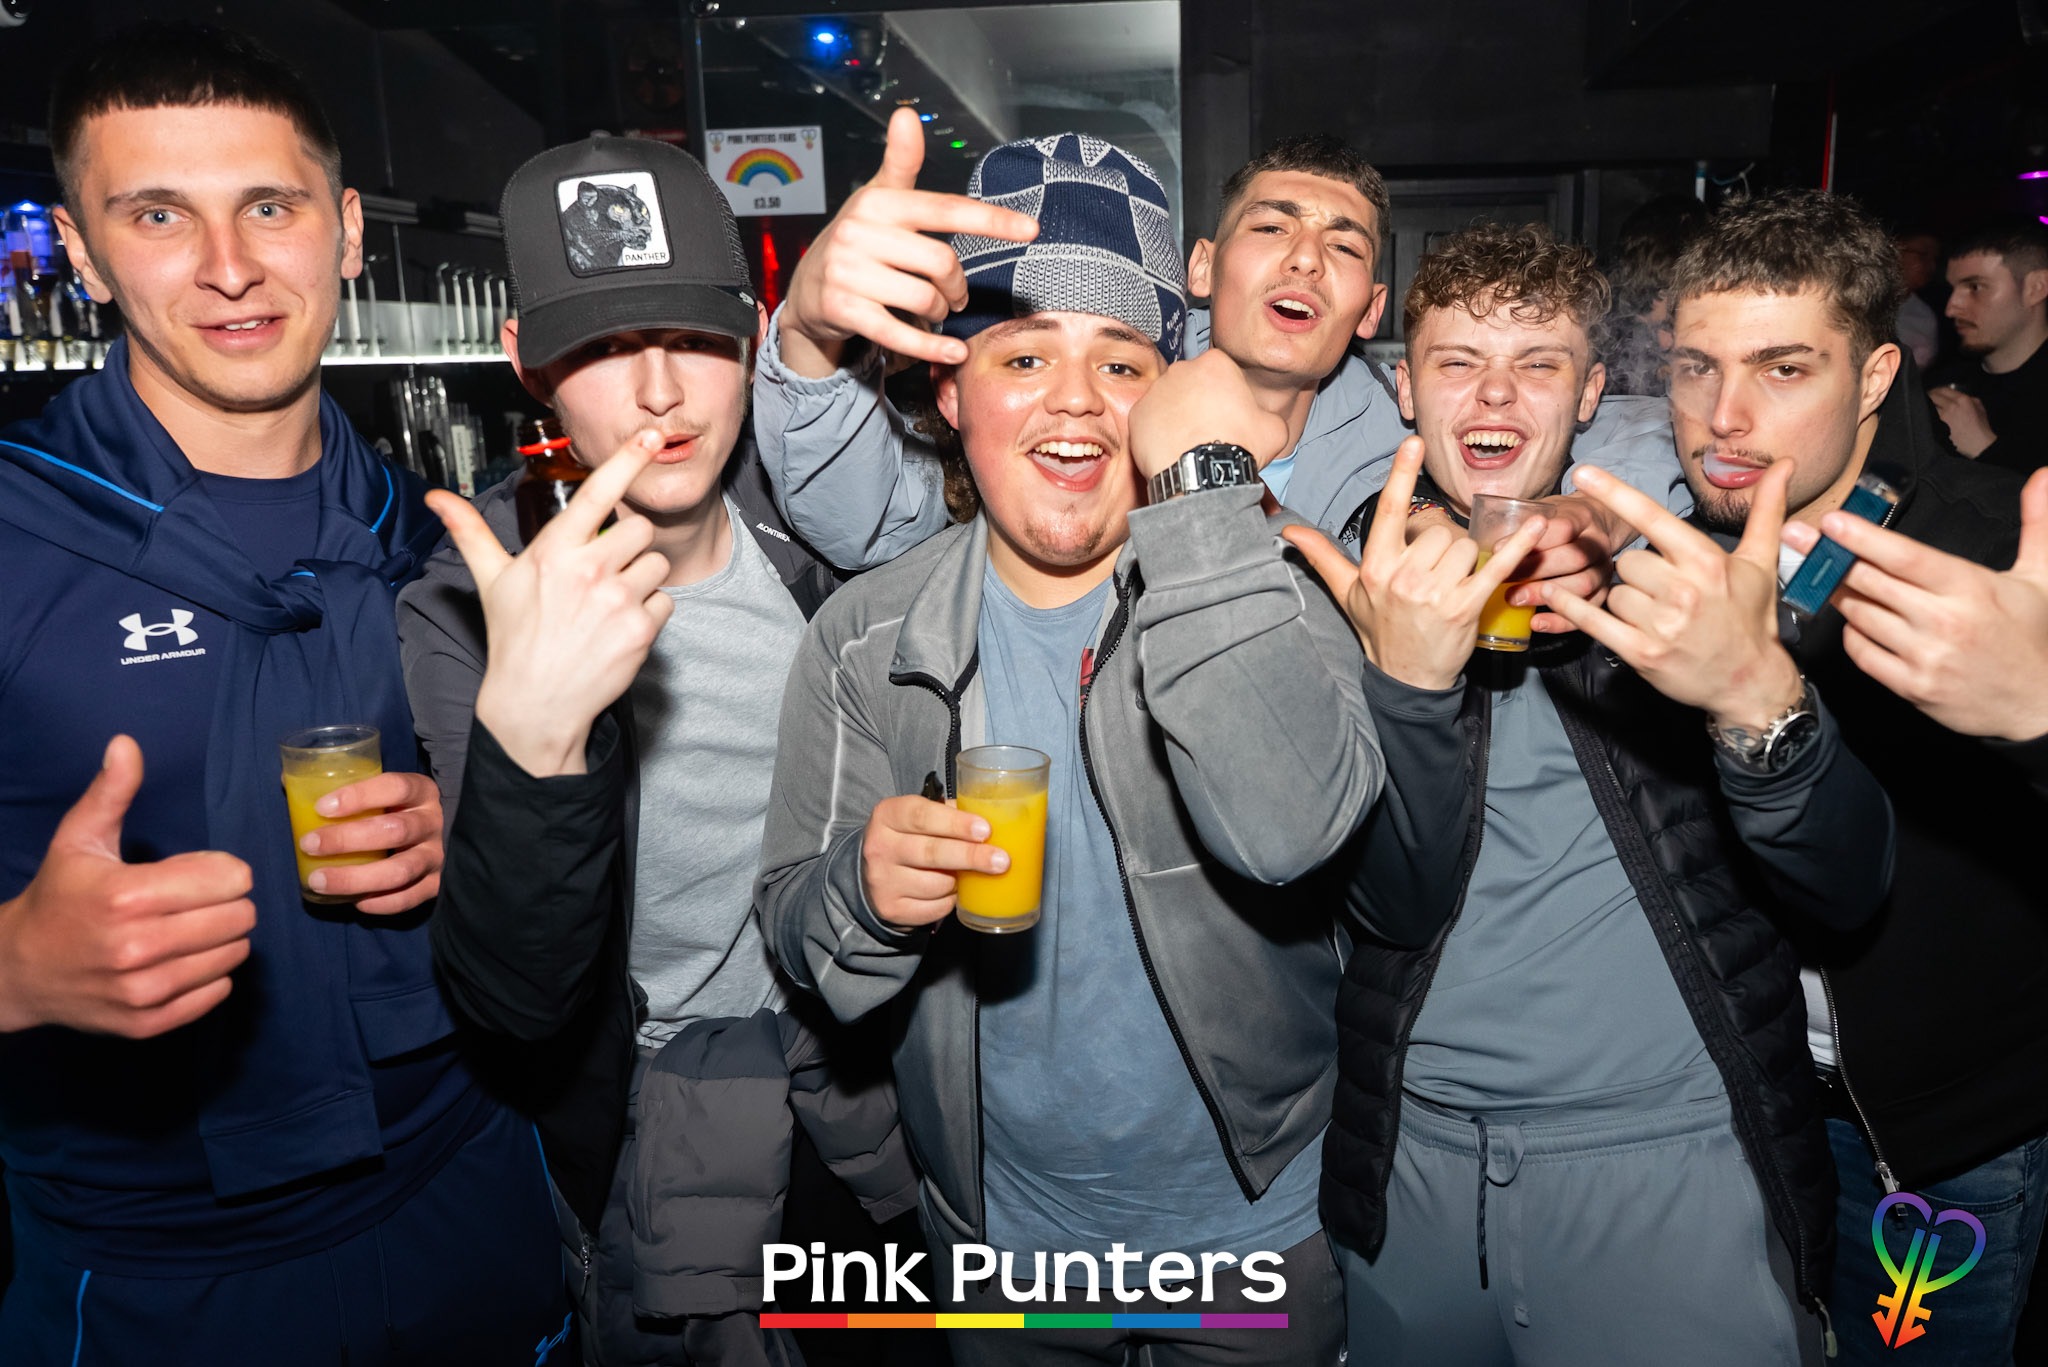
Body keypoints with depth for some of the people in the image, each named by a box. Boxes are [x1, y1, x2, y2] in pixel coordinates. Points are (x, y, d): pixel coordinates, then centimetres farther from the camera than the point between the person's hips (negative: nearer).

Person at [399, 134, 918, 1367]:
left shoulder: (800, 522, -9)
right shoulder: (469, 610, -23)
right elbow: (520, 1000, -32)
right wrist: (528, 725, -47)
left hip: (850, 997, 5)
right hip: (657, 1068, -4)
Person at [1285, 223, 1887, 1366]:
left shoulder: (1689, 569, -1)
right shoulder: (1356, 588, 0)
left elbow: (1849, 886, -10)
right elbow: (1400, 903, -10)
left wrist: (1759, 695, -29)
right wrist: (1408, 674, -26)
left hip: (1674, 1154, -1)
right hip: (1414, 1153, 1)